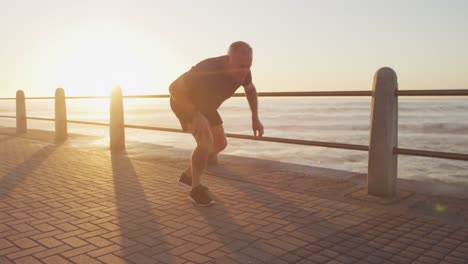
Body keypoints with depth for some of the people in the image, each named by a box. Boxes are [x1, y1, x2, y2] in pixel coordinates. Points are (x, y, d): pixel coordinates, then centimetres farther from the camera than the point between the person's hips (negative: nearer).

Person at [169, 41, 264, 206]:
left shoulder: (243, 71, -22)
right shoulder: (207, 69, -41)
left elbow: (250, 89, 2)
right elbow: (174, 88, -34)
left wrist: (255, 118, -8)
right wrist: (194, 115, -43)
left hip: (205, 104, 7)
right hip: (184, 101, -7)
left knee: (220, 144, 9)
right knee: (206, 141, -25)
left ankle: (188, 175, 26)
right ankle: (196, 189, -7)